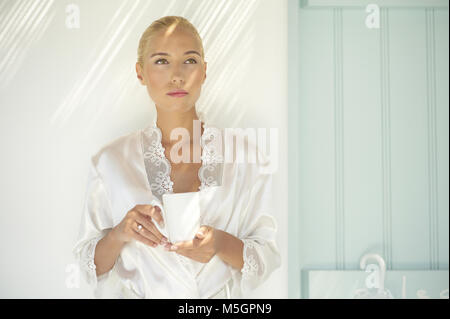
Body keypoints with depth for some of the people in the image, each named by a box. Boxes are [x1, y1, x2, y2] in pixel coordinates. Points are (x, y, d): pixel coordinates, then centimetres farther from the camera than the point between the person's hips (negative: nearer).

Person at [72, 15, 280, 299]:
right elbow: (92, 267, 2)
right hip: (139, 294, 1)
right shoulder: (109, 161, -3)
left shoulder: (245, 156, -4)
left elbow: (266, 259, -1)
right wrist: (118, 235, -16)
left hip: (224, 296, 0)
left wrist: (223, 245, -18)